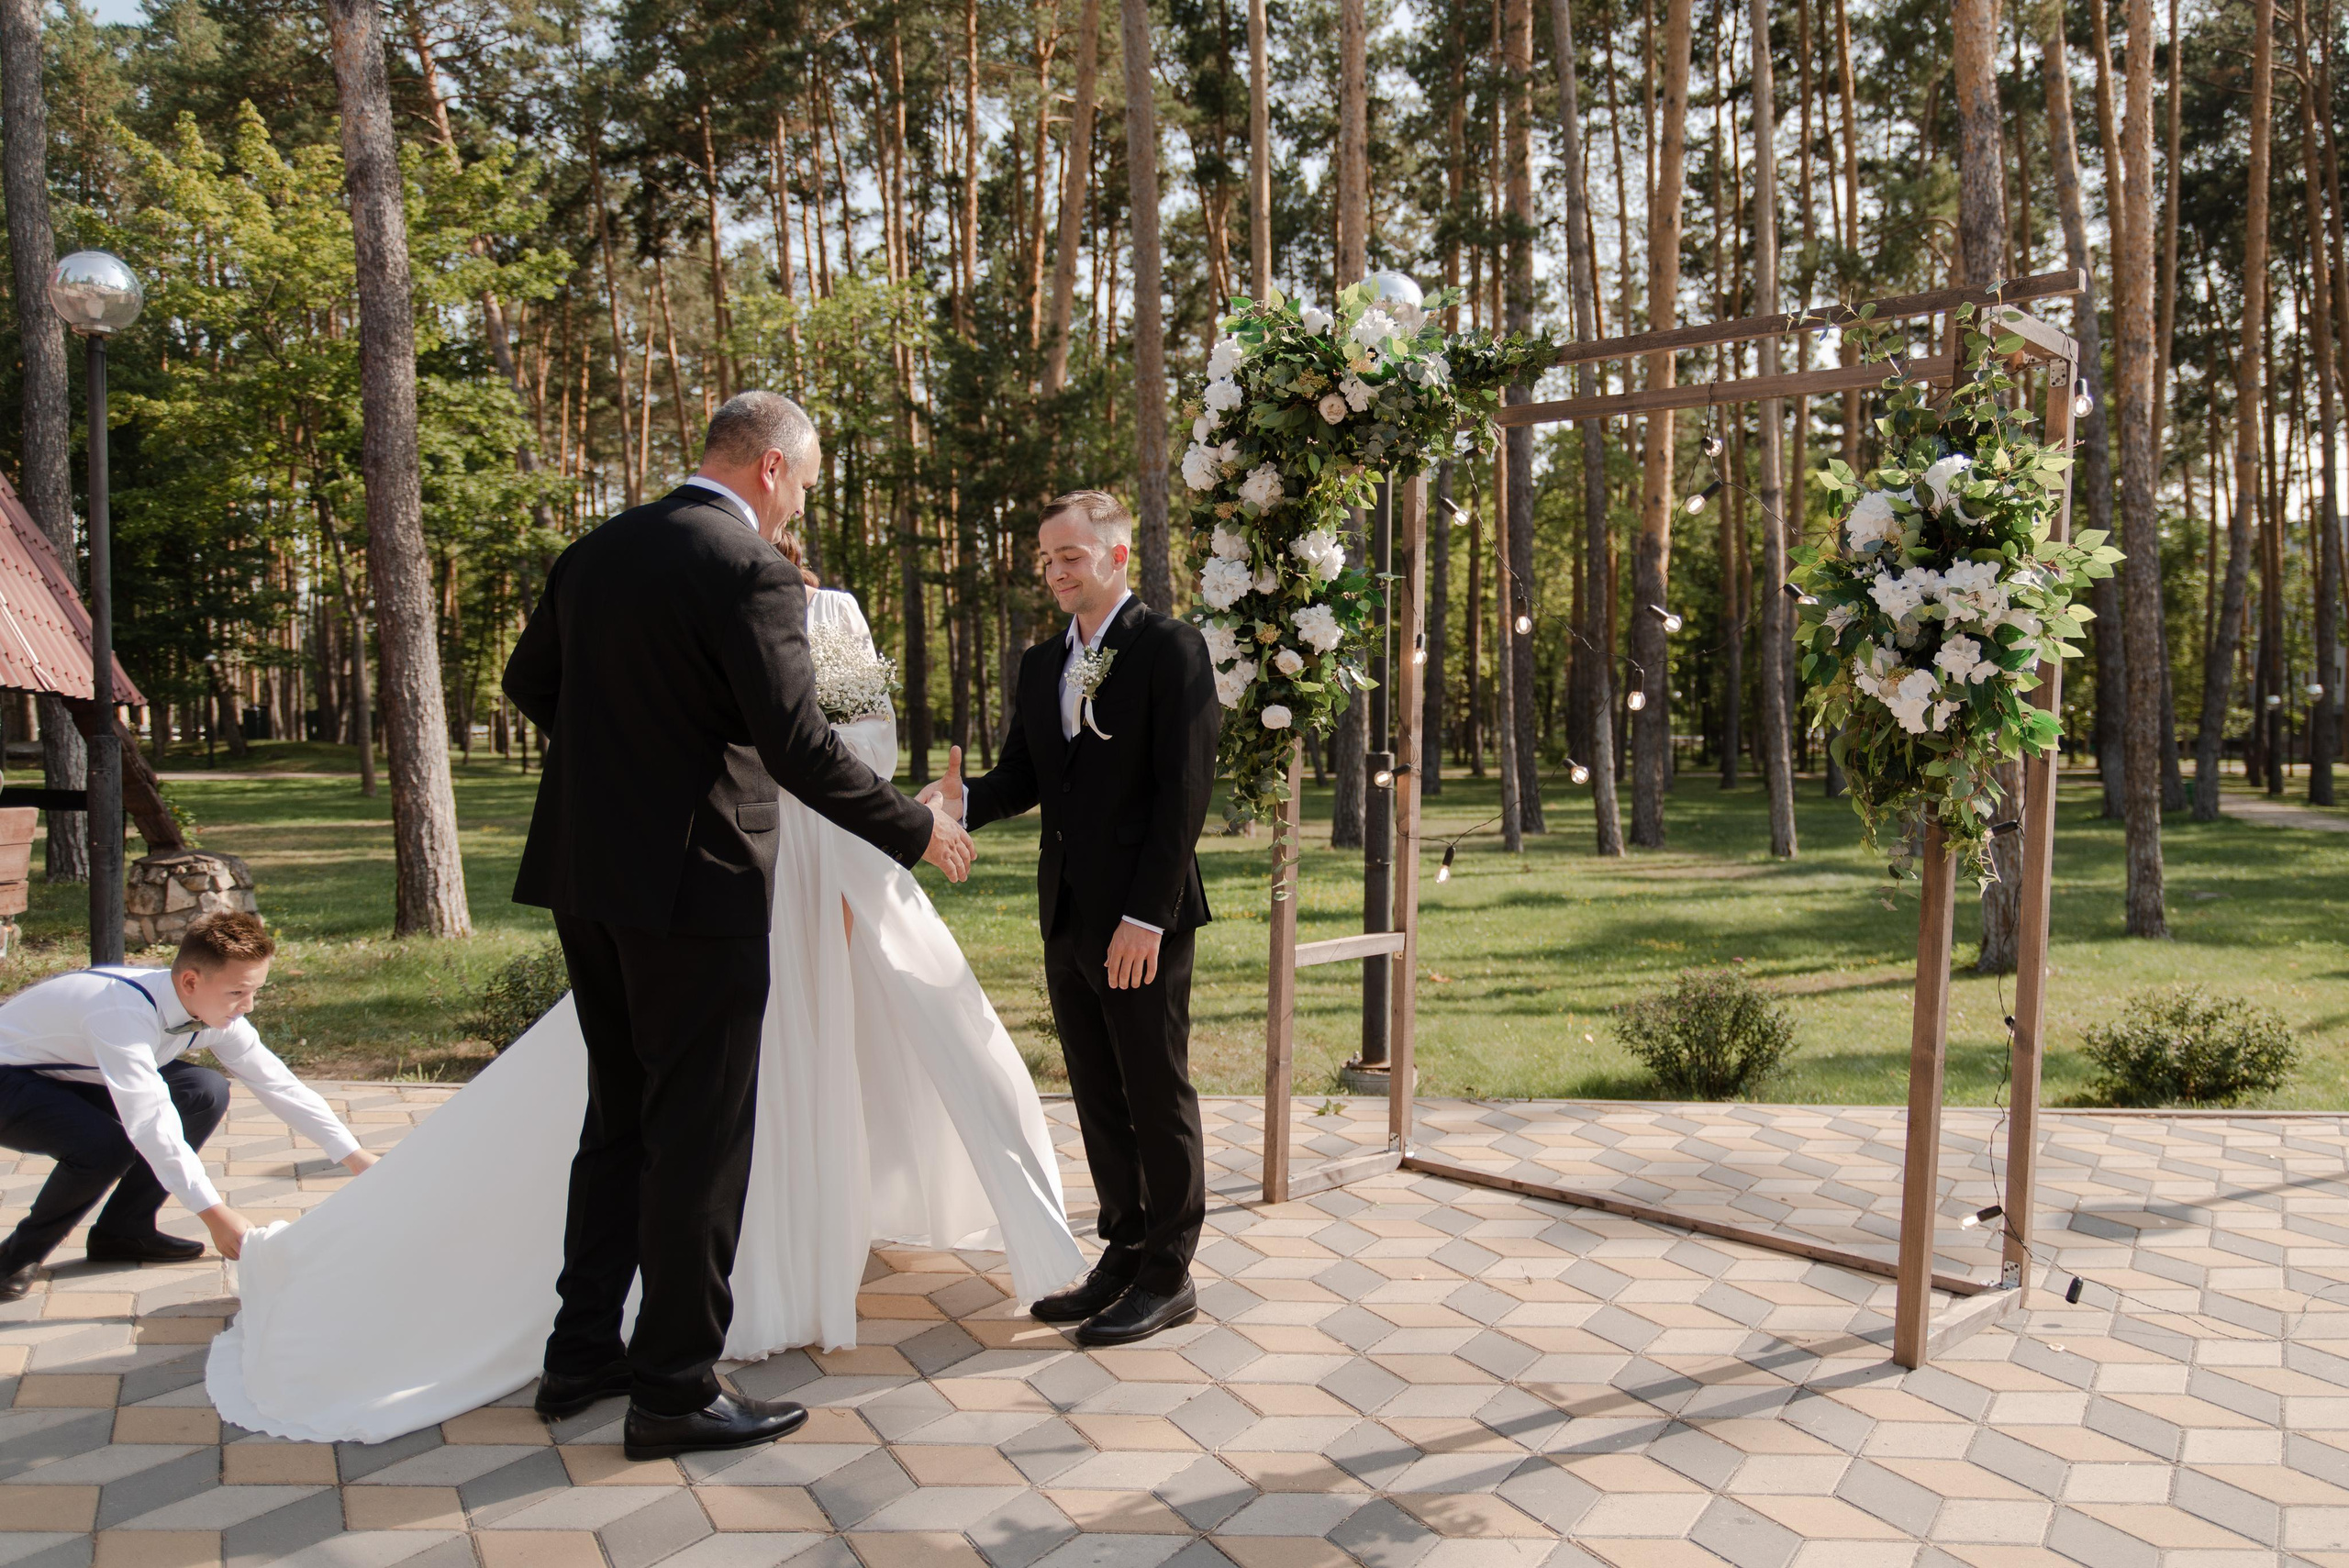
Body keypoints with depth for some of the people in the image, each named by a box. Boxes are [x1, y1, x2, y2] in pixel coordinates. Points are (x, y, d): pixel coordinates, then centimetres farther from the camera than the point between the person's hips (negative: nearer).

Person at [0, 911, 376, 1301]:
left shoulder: (217, 1008, -14)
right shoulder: (126, 1013, -37)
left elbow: (278, 1084, -6)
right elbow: (151, 1124, -41)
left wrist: (355, 1158, -8)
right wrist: (216, 1216, -40)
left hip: (74, 1075, 8)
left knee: (206, 1093, -9)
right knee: (105, 1146, -33)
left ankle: (122, 1232, 2)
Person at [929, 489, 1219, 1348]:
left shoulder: (1169, 647, -7)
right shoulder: (1041, 662, 14)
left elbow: (1183, 788, -13)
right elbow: (1023, 777, 10)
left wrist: (1147, 915, -18)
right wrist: (964, 800, -13)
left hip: (1142, 920, -7)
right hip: (1068, 919, 7)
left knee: (1158, 1096, 3)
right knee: (1098, 1096, 13)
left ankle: (1168, 1275, 14)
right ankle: (1124, 1254, 26)